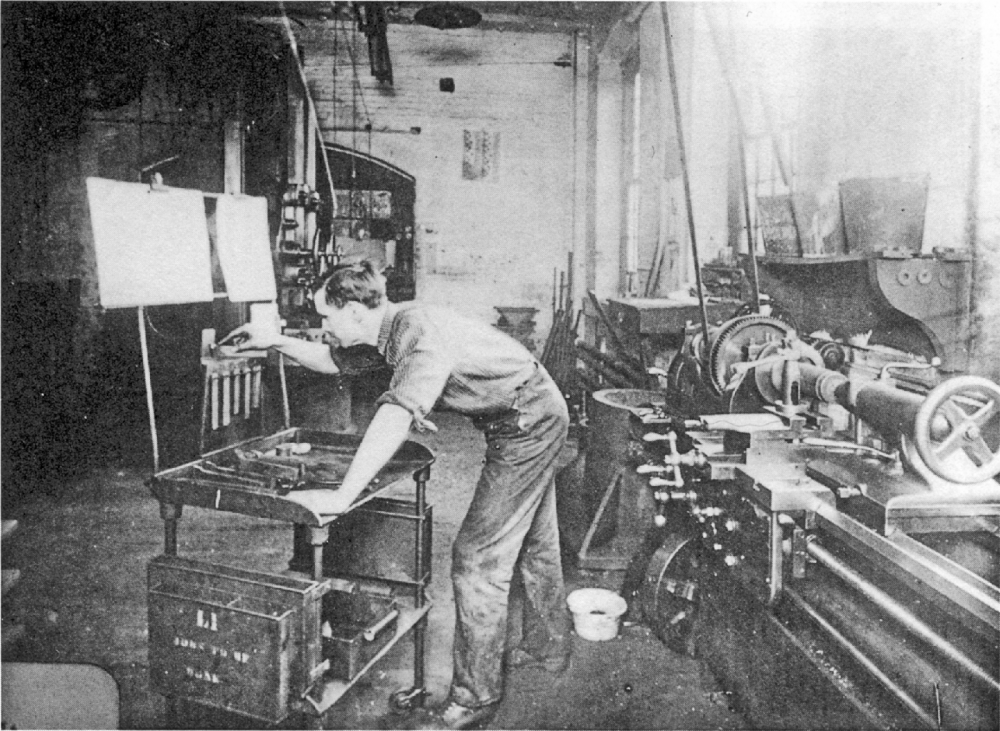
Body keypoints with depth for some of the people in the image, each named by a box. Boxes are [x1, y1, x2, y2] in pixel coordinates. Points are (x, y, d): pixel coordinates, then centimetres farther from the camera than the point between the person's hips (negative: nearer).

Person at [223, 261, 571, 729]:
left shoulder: (422, 333, -31)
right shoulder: (389, 330, -2)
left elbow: (395, 418, -44)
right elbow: (331, 361, 14)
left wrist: (342, 496, -47)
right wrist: (277, 342, 4)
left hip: (528, 423, -10)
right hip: (536, 418, 10)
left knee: (478, 556, -7)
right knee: (533, 541, 22)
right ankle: (547, 649, 42)